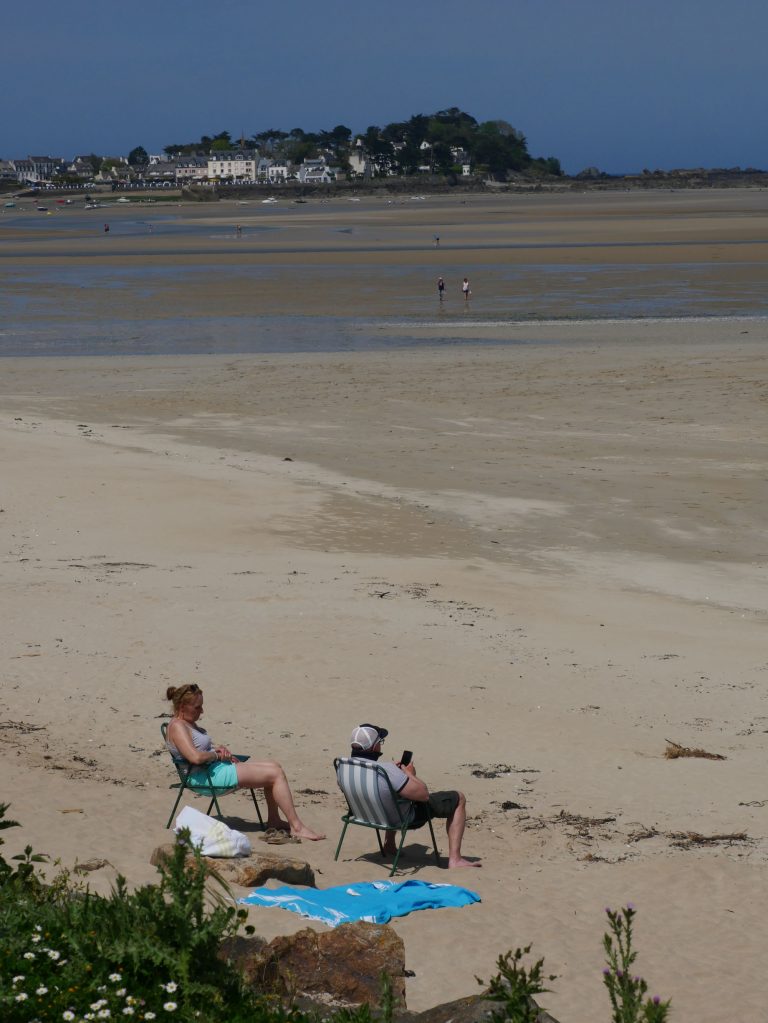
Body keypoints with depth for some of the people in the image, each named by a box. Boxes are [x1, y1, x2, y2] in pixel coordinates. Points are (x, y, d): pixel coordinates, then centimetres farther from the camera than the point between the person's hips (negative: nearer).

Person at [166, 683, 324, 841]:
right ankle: (297, 827, -11)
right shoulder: (177, 727, -15)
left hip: (218, 768, 11)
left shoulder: (189, 723, 17)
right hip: (207, 777, -11)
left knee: (274, 766, 12)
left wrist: (220, 749, 4)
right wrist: (217, 755, -11)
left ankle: (273, 820, 16)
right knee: (276, 774, -12)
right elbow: (196, 757, -29)